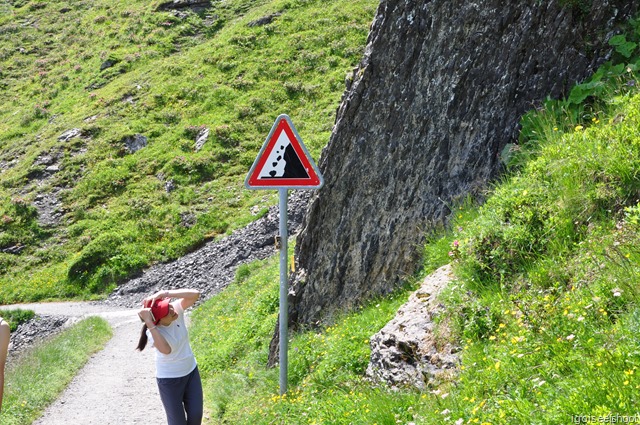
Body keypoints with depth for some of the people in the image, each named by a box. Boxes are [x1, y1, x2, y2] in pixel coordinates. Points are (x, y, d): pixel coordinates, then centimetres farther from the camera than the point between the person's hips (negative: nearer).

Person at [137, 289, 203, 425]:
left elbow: (195, 294, -33)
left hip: (191, 371, 4)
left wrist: (165, 293, -42)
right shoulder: (153, 332, -29)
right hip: (169, 379, -4)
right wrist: (149, 323, -50)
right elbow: (166, 350, -48)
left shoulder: (176, 308, -18)